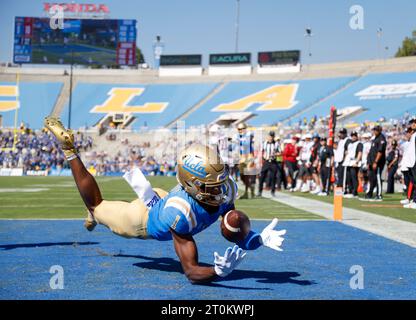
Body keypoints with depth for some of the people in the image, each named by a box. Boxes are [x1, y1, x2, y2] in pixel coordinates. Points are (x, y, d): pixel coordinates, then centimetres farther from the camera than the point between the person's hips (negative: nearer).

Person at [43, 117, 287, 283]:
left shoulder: (226, 188, -33)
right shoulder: (179, 213, -51)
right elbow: (191, 271, -48)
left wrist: (260, 239, -42)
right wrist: (219, 272, -67)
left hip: (162, 201, 4)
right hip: (143, 220, -4)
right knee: (96, 205, 22)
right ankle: (69, 149, 34)